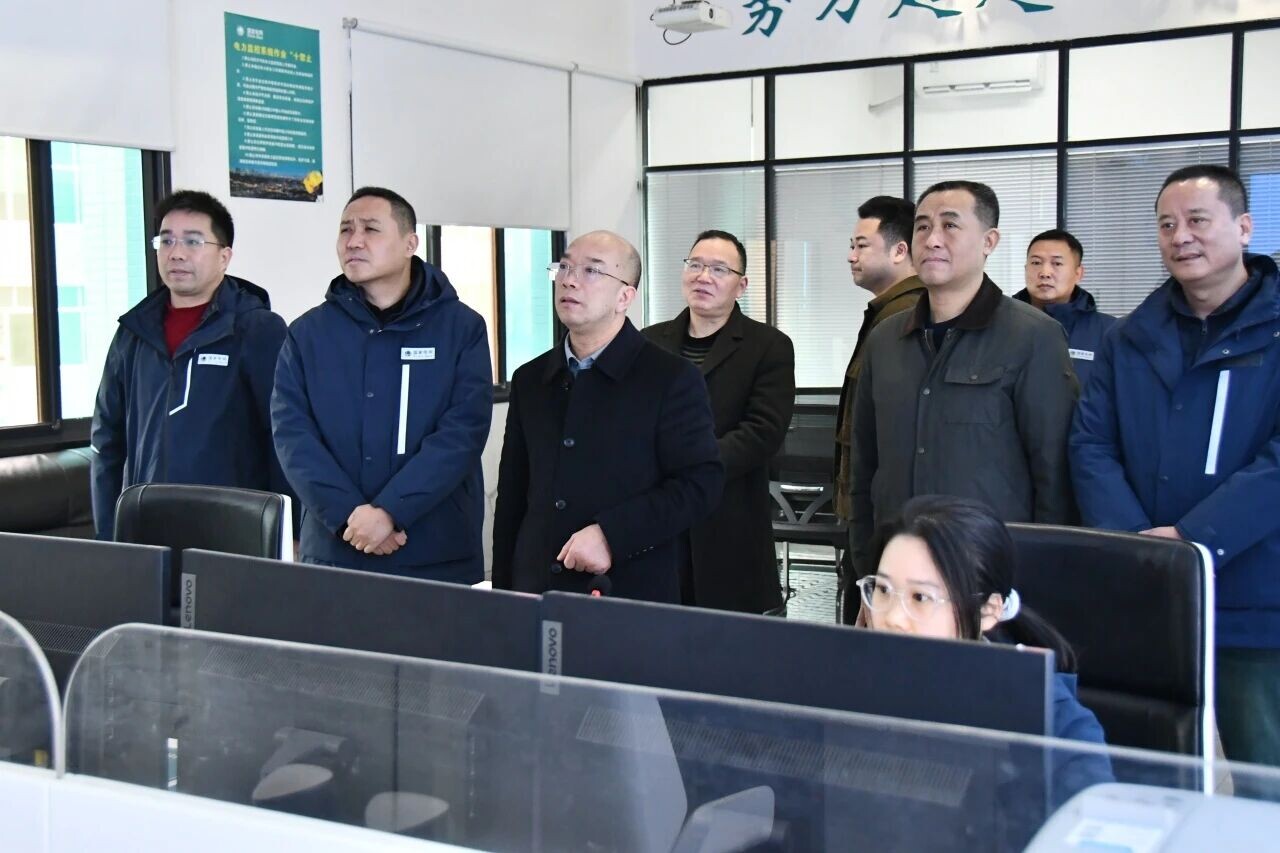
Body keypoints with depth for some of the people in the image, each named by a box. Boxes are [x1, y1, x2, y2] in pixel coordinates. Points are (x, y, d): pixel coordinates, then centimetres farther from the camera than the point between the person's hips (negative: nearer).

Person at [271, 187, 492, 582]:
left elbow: (463, 432, -9)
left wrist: (389, 511, -19)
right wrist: (348, 514, -17)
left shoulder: (461, 327, 1)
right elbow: (292, 433, -3)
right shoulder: (307, 333, 7)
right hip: (333, 554, 2)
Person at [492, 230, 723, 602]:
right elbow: (512, 498, 13)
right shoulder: (529, 380, 10)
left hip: (633, 599, -4)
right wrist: (503, 594, 8)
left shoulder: (672, 378, -5)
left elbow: (701, 483, -11)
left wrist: (611, 535, -20)